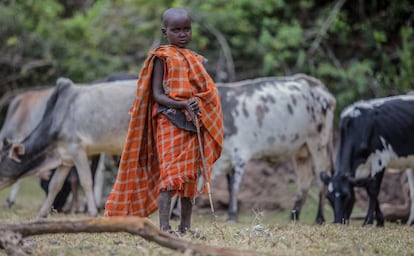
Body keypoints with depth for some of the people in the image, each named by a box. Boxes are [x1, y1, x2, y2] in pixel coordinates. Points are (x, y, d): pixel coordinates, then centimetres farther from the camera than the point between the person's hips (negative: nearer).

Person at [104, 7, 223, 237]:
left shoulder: (196, 60, 16)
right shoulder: (162, 58, -2)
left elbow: (205, 93, 21)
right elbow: (157, 94, -9)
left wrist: (197, 107, 1)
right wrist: (183, 105, -22)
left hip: (193, 123, 6)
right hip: (169, 121, -6)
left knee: (190, 175, 7)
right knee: (169, 172, -14)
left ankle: (186, 226, 13)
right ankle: (164, 226, -18)